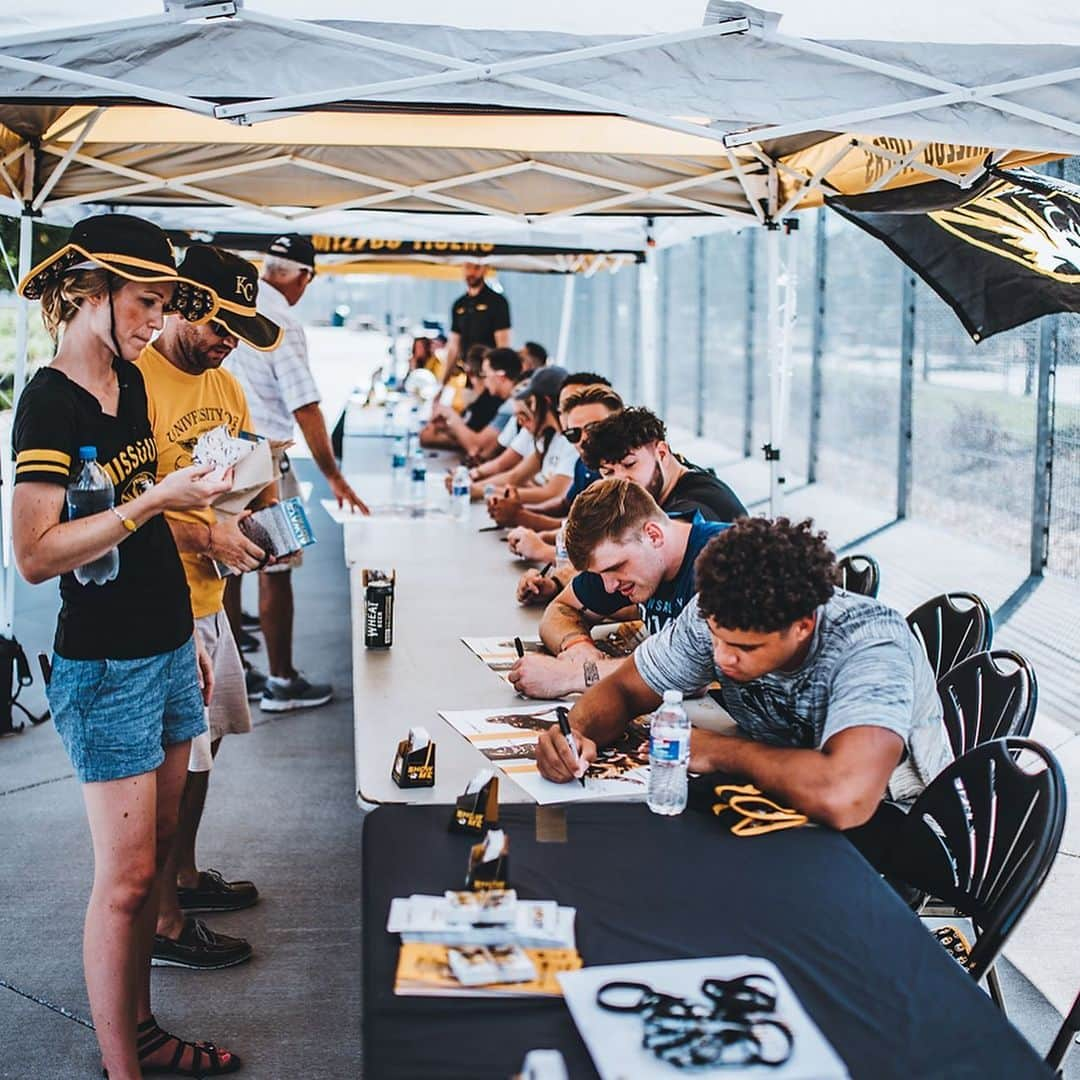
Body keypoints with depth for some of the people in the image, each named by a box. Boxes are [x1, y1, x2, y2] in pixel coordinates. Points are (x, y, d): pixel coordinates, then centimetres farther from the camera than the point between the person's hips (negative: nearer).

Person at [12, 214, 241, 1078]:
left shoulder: (129, 383, 9)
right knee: (126, 876, -1)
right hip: (105, 666, -8)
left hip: (166, 646, 8)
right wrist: (157, 498, -25)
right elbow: (36, 553, -22)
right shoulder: (50, 401, -15)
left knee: (156, 851, 16)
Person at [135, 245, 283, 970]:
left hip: (208, 598, 9)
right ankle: (163, 923, 12)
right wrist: (206, 536, -25)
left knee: (204, 746, 20)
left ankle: (185, 875, 38)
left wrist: (266, 514, 2)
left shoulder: (224, 384, 12)